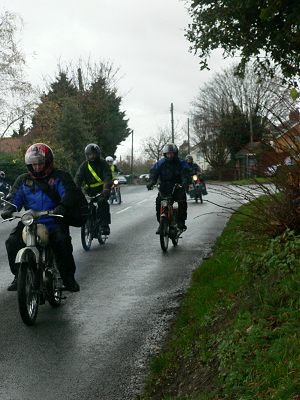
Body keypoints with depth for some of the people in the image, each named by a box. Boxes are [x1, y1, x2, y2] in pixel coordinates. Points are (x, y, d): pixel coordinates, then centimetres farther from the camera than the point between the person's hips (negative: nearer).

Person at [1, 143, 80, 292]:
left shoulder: (59, 177, 4)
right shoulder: (23, 180, 16)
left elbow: (68, 193, -11)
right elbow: (14, 197, 9)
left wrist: (62, 206, -32)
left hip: (54, 223, -3)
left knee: (62, 242, -29)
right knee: (12, 242, -18)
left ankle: (68, 278, -11)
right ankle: (18, 276, -1)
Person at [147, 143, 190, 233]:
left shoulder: (181, 163, -2)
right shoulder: (160, 163, 1)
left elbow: (185, 174, -16)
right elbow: (153, 172, -10)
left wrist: (184, 183, -37)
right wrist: (151, 182, -31)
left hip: (177, 188, -1)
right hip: (164, 188, 1)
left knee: (182, 200, -25)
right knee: (158, 202, -20)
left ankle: (181, 222, -12)